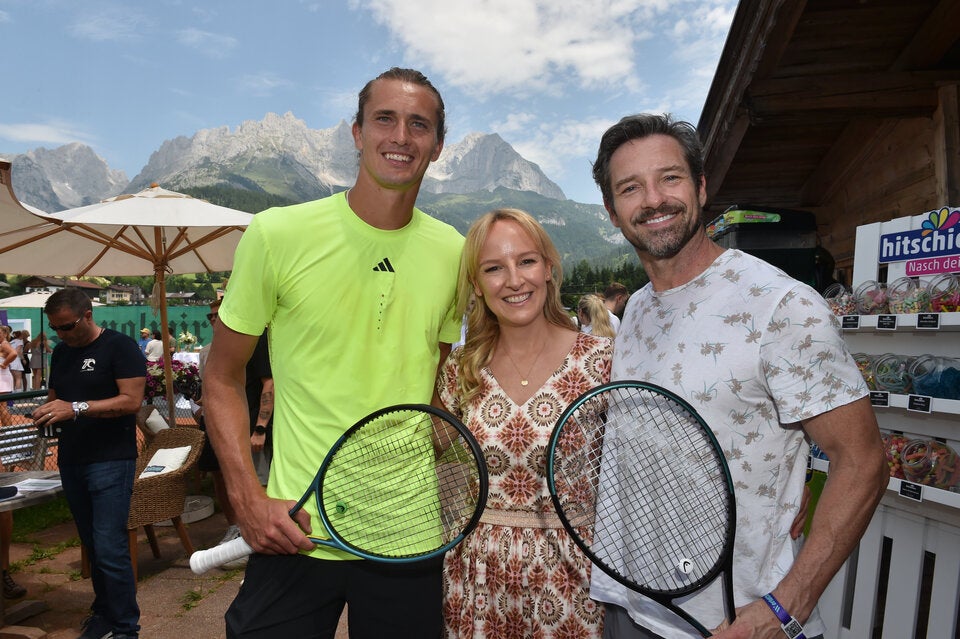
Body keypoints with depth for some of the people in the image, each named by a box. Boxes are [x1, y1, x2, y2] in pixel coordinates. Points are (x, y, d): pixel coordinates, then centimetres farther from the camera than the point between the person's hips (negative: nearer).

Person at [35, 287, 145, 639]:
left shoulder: (120, 346, -9)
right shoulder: (61, 352, 13)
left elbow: (132, 400, -17)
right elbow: (54, 396, 22)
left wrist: (76, 408, -24)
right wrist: (45, 412, -1)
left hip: (111, 459, -7)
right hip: (71, 461, 7)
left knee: (109, 547, -8)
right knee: (92, 544, 15)